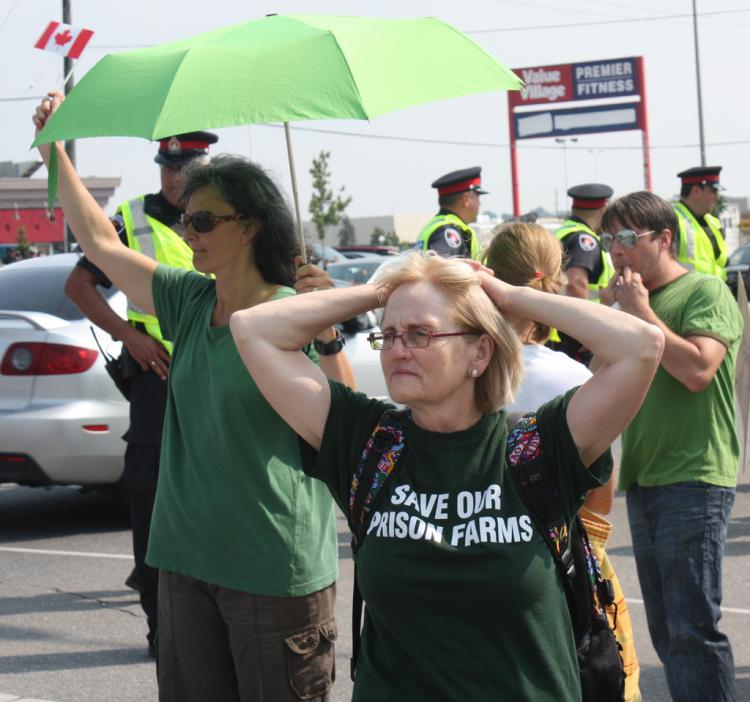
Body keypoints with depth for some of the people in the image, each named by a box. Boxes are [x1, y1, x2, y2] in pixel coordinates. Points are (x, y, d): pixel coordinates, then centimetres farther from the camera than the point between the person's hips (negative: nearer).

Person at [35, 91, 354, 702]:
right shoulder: (188, 302, 7)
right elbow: (100, 240, 16)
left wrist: (328, 334, -27)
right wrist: (54, 150, 17)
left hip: (275, 570, -7)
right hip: (189, 560, 7)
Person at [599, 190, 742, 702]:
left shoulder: (706, 292, -6)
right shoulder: (631, 297, 16)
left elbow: (698, 369, -22)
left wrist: (640, 312, -14)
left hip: (694, 482, -8)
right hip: (644, 481, 8)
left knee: (693, 630, -10)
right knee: (666, 631, 11)